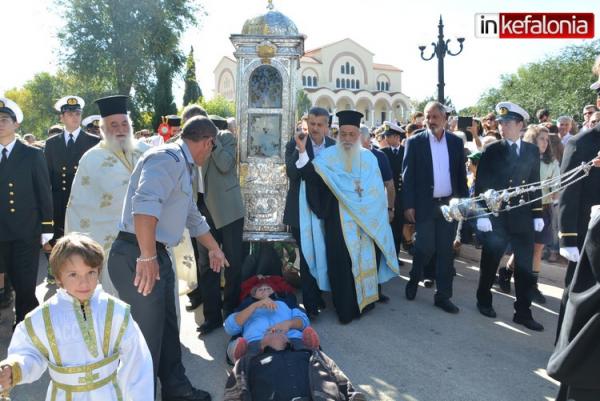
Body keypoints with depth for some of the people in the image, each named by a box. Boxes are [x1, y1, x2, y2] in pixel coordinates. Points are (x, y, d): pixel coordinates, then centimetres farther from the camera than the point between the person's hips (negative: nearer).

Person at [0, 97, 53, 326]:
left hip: (26, 231, -3)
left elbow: (44, 193, -2)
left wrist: (47, 229, -5)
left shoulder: (32, 155, -1)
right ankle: (31, 314, 25)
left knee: (25, 284, -1)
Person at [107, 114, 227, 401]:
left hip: (156, 255, 10)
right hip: (137, 257, -10)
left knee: (167, 329, 20)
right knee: (147, 336, 0)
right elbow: (145, 203, -32)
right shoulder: (168, 158, -15)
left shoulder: (183, 167, 18)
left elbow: (192, 216, 31)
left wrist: (214, 248, 41)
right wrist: (147, 257, -34)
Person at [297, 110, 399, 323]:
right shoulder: (328, 156, -1)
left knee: (367, 259, 9)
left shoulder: (368, 157, 8)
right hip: (339, 221, -3)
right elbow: (310, 175, -16)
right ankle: (345, 309, 8)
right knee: (342, 263, -2)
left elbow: (378, 191, 9)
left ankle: (365, 301, 25)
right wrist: (303, 151, -25)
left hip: (367, 221, 3)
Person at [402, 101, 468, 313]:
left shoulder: (456, 142, 6)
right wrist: (409, 205, -10)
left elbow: (461, 174, 10)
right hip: (425, 205, -3)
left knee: (445, 251, 7)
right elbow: (407, 175, -5)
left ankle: (443, 295, 17)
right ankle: (413, 281, 28)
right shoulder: (415, 142, -3)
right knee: (425, 248, 0)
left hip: (449, 204, 3)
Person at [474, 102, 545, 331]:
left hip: (523, 217, 3)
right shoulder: (491, 151, -2)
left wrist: (537, 214, 4)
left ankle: (523, 312, 15)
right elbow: (481, 185, -5)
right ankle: (484, 301, 28)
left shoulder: (532, 151, 7)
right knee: (490, 262, 10)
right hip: (495, 216, -2)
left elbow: (535, 184, 9)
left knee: (525, 266, 5)